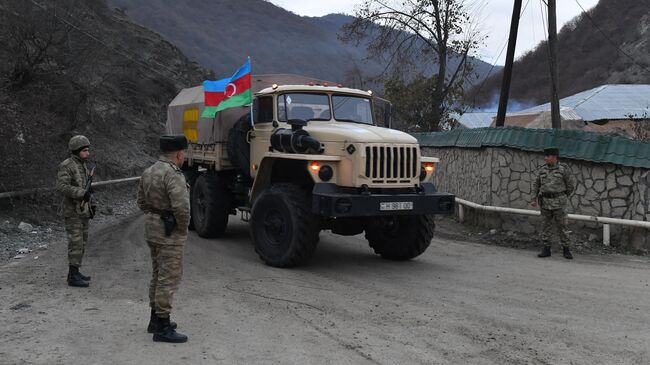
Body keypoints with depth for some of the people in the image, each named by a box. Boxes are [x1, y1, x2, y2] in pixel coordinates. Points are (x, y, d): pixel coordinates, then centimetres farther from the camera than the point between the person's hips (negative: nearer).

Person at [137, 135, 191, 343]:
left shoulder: (149, 172, 10)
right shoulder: (173, 175, -20)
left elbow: (142, 201, 17)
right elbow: (181, 207, -28)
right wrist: (183, 228, -13)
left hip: (151, 229, 10)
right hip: (169, 233, -10)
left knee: (159, 275, 19)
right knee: (169, 278, -4)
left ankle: (155, 319, 29)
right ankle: (162, 328, -1)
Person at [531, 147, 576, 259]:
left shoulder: (564, 169, -6)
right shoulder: (542, 170, 5)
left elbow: (571, 184, 1)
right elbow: (536, 185, 11)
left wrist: (563, 198, 9)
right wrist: (534, 199, 2)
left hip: (558, 202, -3)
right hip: (545, 202, 3)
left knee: (561, 226, 0)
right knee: (546, 226, 6)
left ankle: (566, 250, 10)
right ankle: (546, 249, 11)